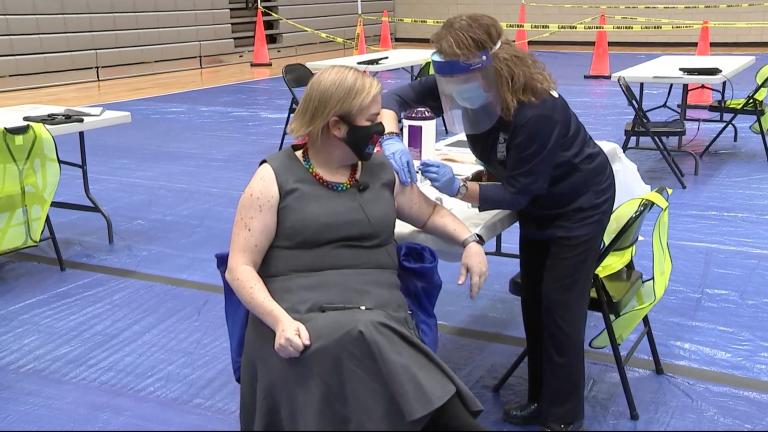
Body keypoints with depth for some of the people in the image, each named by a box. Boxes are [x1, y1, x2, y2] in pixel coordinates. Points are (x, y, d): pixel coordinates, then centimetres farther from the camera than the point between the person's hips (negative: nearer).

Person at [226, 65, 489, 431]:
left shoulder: (382, 171, 16)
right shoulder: (276, 177, 3)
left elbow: (430, 213, 33)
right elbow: (240, 268, 0)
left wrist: (469, 241, 11)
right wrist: (280, 320, -18)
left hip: (380, 316, 3)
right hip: (303, 318, -3)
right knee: (359, 340, -36)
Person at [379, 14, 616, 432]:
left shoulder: (537, 110, -39)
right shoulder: (459, 88, -20)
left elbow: (517, 193, -33)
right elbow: (396, 96, -17)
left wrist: (458, 187, -46)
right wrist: (391, 139, -37)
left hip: (580, 201, -7)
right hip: (538, 201, 7)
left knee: (559, 303, -5)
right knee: (533, 298, 11)